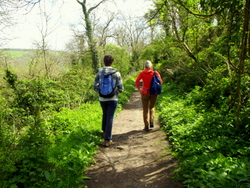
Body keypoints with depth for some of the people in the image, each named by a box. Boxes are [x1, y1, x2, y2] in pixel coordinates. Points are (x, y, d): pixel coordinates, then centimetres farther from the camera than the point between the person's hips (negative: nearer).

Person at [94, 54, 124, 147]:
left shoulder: (99, 72, -1)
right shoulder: (116, 73, -8)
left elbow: (95, 87, -3)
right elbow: (120, 88, -9)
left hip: (102, 99, 3)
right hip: (112, 99, -3)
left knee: (105, 114, 27)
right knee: (110, 118, 1)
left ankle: (105, 131, 42)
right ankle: (107, 139, 1)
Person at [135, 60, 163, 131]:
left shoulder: (142, 73, -1)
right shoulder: (156, 73, 2)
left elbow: (137, 81, -13)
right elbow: (160, 81, -4)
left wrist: (139, 89, -3)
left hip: (145, 93, -2)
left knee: (145, 110, 8)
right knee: (152, 107, 22)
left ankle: (146, 126, 7)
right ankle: (151, 121, 3)